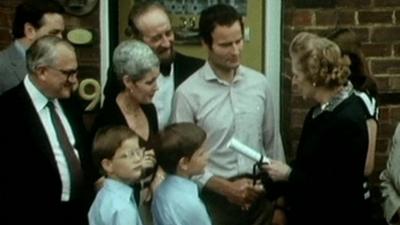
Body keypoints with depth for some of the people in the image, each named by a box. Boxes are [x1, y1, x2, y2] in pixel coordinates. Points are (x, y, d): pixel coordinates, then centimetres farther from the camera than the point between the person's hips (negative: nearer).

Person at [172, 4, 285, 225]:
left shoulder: (259, 83, 2)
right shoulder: (188, 93, -10)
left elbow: (272, 143, 9)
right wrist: (226, 187, -13)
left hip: (259, 196, 3)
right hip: (215, 199, -3)